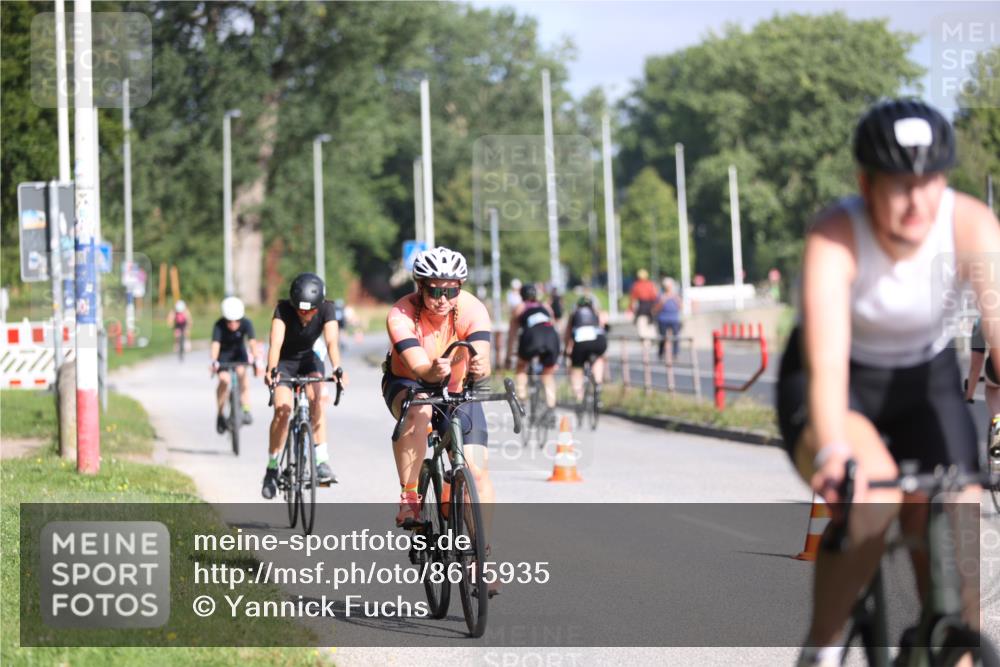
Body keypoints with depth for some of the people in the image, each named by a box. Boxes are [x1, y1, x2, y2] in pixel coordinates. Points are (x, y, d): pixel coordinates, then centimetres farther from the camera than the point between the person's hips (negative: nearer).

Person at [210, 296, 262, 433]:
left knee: (242, 372, -27)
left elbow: (252, 342, -38)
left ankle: (246, 410, -23)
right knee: (224, 379, -21)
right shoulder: (219, 325, -29)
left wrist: (257, 361, -54)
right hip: (223, 354, -1)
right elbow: (215, 344, -41)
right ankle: (220, 414, -6)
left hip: (239, 352, 1)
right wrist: (214, 362, -58)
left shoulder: (246, 323, -26)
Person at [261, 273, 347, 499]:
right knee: (282, 409, -22)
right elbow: (276, 342, -40)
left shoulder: (326, 310, -22)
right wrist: (271, 370, -57)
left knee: (317, 400, -26)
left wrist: (337, 369, -52)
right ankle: (272, 468, -8)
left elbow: (332, 341, -35)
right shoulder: (283, 309, -27)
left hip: (308, 359, 2)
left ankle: (322, 461, -25)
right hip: (283, 362, -2)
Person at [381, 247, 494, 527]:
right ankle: (409, 498, -26)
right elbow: (418, 368, -39)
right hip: (407, 383, -2)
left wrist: (480, 368, -62)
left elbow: (482, 361, -38)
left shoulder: (473, 310, -24)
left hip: (457, 390, 2)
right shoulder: (401, 315, -28)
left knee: (477, 470, -11)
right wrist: (433, 371, -62)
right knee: (418, 413, -37)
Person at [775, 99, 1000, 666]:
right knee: (873, 494, -32)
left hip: (927, 383, 3)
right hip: (842, 385, -3)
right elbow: (826, 362, -42)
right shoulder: (836, 237, -31)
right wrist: (832, 451, -59)